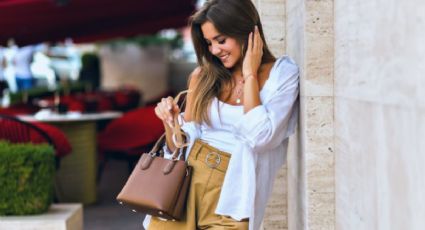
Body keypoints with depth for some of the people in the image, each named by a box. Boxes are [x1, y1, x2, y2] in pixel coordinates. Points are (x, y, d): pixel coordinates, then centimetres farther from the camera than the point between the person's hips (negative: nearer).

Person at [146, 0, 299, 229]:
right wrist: (170, 122, -8)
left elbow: (260, 138, -16)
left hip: (230, 193, -3)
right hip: (185, 182, 3)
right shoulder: (204, 76, 9)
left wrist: (250, 75, -9)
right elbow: (183, 145, 12)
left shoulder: (282, 75, -2)